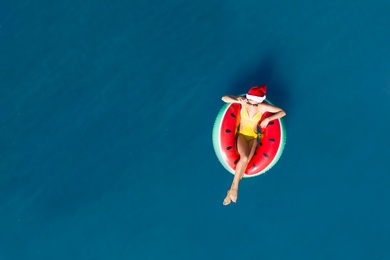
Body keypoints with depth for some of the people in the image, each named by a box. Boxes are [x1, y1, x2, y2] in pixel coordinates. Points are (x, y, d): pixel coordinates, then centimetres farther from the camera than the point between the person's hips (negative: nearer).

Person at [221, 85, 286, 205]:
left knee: (247, 160, -25)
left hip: (253, 137, 1)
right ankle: (235, 187, -17)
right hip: (242, 134, -1)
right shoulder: (244, 101, -10)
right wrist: (237, 100, -26)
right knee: (244, 158, -28)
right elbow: (224, 98, -8)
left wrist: (268, 119, -19)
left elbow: (283, 112, -7)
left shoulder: (263, 107, -11)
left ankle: (233, 187, -14)